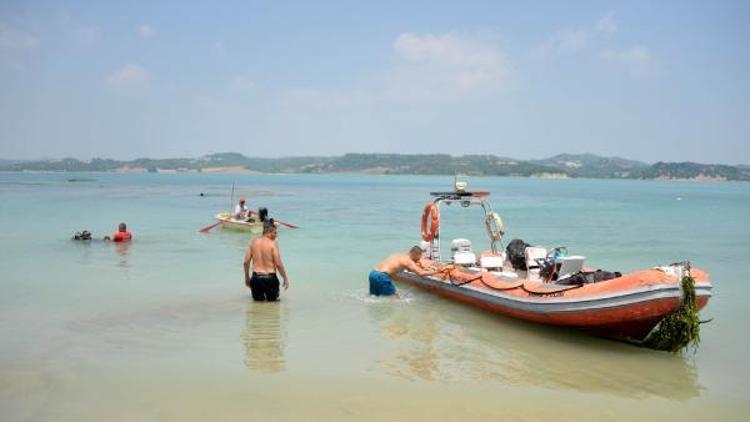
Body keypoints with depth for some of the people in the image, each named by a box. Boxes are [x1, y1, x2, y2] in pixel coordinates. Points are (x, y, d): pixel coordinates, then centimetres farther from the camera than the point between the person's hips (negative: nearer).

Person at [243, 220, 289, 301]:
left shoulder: (253, 242, 3)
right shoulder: (273, 244, -10)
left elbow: (246, 262, 5)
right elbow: (278, 264, -12)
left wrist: (247, 277, 18)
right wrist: (285, 278, -1)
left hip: (256, 278, 3)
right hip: (270, 278, -3)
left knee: (257, 299, 24)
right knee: (273, 299, 18)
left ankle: (259, 297, 1)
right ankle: (270, 297, -4)